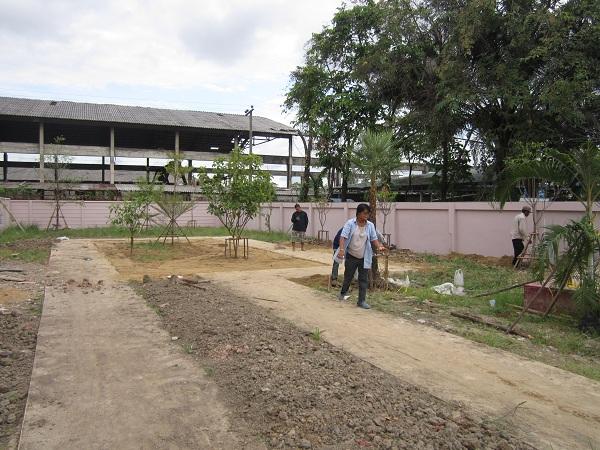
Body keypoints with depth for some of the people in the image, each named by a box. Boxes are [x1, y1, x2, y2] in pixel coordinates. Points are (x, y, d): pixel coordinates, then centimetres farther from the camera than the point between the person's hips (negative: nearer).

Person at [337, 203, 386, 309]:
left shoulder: (370, 225, 1)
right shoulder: (350, 223, -9)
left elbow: (374, 239, 3)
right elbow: (343, 236, -16)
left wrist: (379, 247, -17)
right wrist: (341, 249, -30)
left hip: (364, 258, 2)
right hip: (351, 256, -2)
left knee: (364, 279, 2)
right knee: (348, 276, 12)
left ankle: (361, 301, 9)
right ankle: (343, 293, 37)